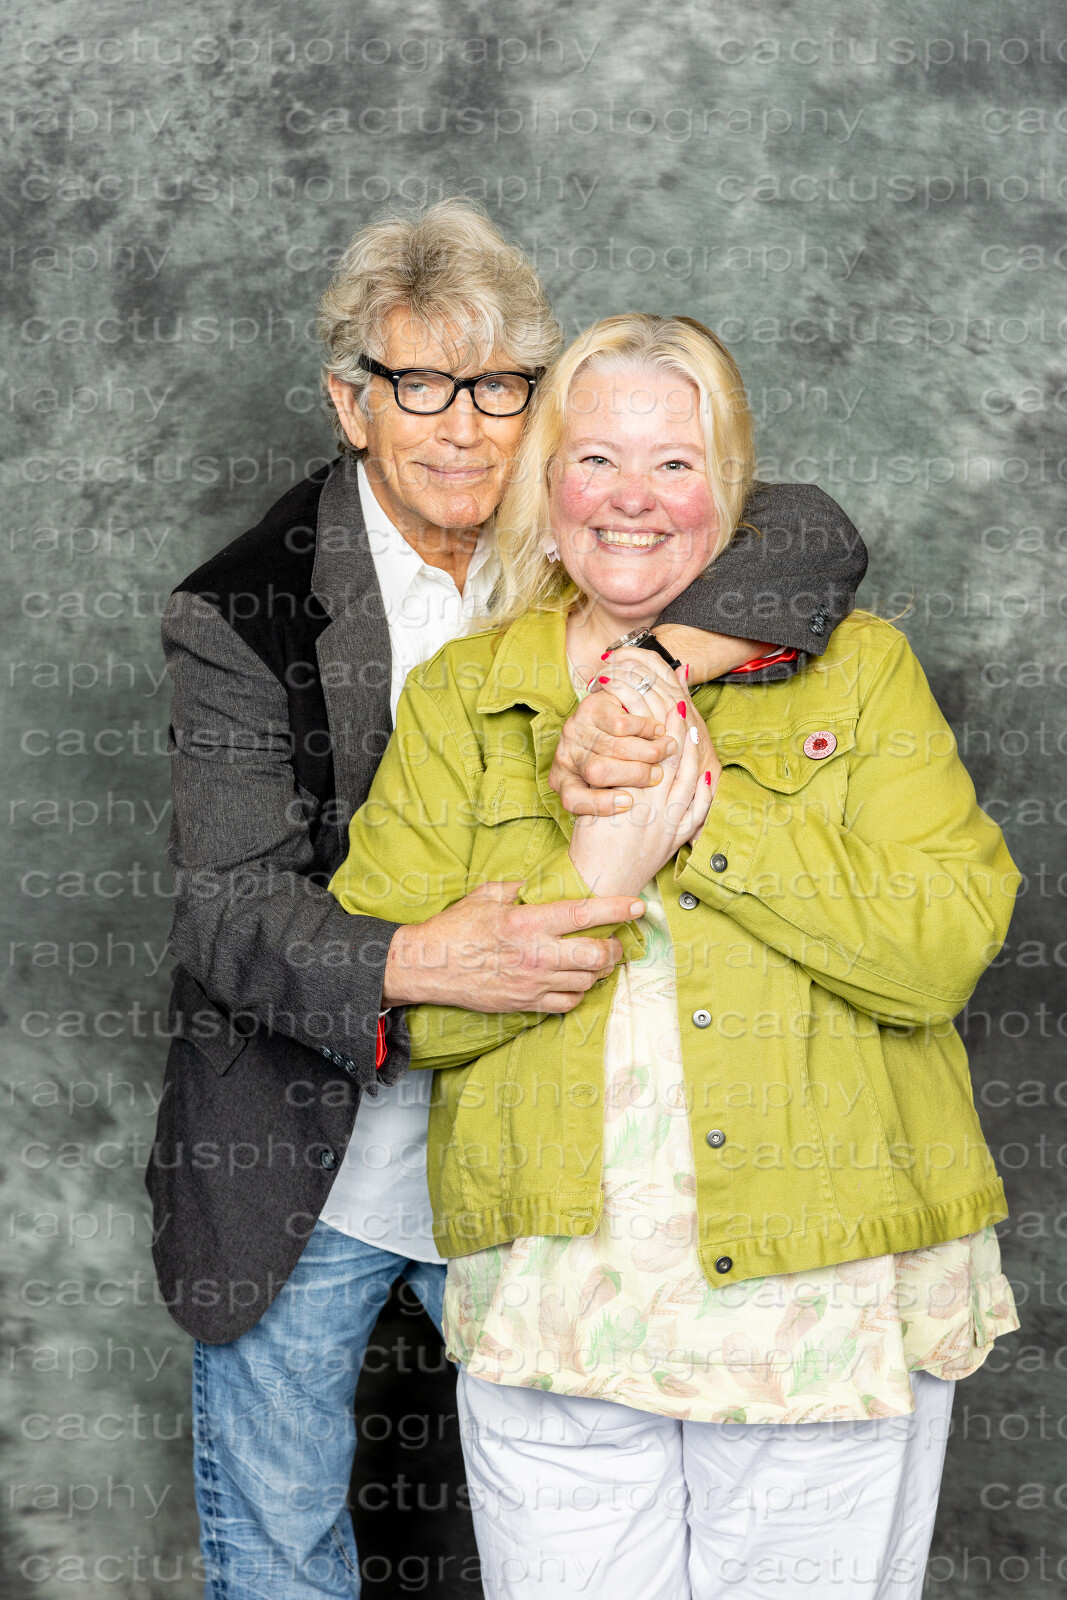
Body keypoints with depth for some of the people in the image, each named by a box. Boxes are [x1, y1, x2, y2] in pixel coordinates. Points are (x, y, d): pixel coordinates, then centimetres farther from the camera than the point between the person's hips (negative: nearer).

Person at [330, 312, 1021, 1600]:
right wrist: (594, 875, -15)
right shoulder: (454, 699, 7)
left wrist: (709, 807, -15)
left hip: (831, 1297, 0)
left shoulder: (854, 666, 4)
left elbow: (949, 947, -9)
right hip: (553, 1304, 1)